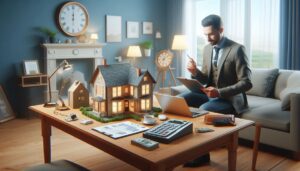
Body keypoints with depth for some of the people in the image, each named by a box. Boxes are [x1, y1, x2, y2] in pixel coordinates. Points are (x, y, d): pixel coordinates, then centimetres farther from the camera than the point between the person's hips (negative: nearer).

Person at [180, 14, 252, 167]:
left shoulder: (237, 49, -14)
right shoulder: (207, 48, 7)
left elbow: (246, 83, -18)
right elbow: (206, 79, 11)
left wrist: (220, 92, -30)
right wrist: (195, 72, -12)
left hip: (230, 99, -6)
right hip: (210, 93, 7)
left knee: (203, 109, -32)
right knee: (179, 99, -13)